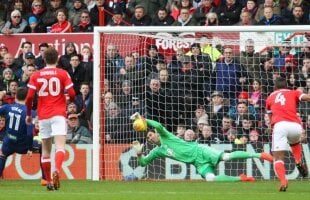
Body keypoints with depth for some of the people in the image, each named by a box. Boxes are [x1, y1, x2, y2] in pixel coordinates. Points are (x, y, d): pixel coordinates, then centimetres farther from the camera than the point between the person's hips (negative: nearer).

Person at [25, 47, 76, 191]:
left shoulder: (36, 76, 6)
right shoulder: (63, 74, 0)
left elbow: (29, 97, -1)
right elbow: (72, 94, -6)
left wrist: (28, 114, 12)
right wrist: (70, 100, 18)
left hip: (43, 116, 2)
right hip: (58, 114, -2)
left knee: (46, 149, 13)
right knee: (60, 145, -13)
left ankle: (48, 181, 14)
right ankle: (57, 171, -39)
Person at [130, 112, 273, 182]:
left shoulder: (165, 136, 3)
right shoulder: (157, 151, 18)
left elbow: (159, 125, -18)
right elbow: (143, 162, 16)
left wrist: (143, 119, -23)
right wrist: (139, 153, -2)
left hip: (199, 152, -5)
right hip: (199, 164, 5)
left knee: (227, 156, -23)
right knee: (210, 178, -21)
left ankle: (259, 155, -16)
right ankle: (241, 178, -9)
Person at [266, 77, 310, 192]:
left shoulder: (270, 97, 27)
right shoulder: (293, 93, 23)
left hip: (279, 125, -1)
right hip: (295, 125, 1)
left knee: (278, 158, -1)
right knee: (295, 142, 37)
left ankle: (283, 181, -26)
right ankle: (299, 163, 12)